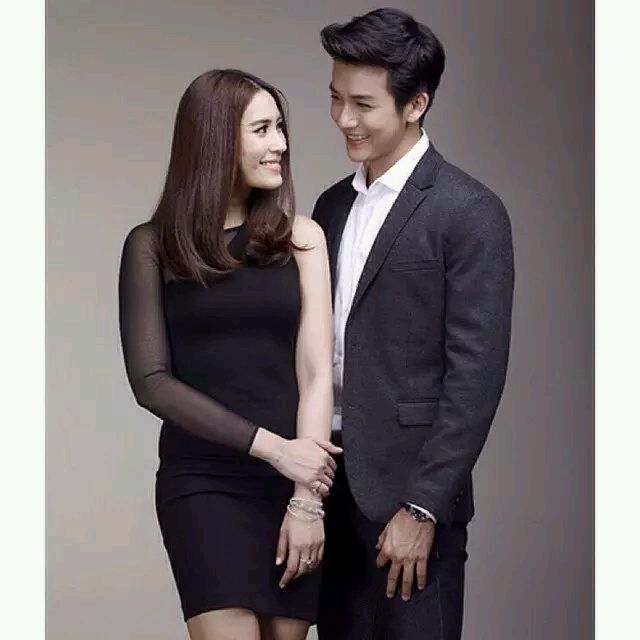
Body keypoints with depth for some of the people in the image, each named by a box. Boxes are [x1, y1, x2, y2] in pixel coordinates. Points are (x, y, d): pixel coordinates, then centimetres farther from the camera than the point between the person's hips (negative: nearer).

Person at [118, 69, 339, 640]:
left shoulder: (300, 237, 6)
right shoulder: (153, 246, 3)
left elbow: (315, 372, 1)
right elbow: (151, 381, -3)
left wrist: (308, 499, -8)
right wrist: (270, 446, -11)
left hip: (299, 476, 2)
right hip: (203, 484, -2)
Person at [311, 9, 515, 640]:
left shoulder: (469, 213, -9)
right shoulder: (333, 207, 13)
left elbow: (476, 378, -13)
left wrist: (421, 509, -16)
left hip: (408, 494, -6)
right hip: (329, 489, 6)